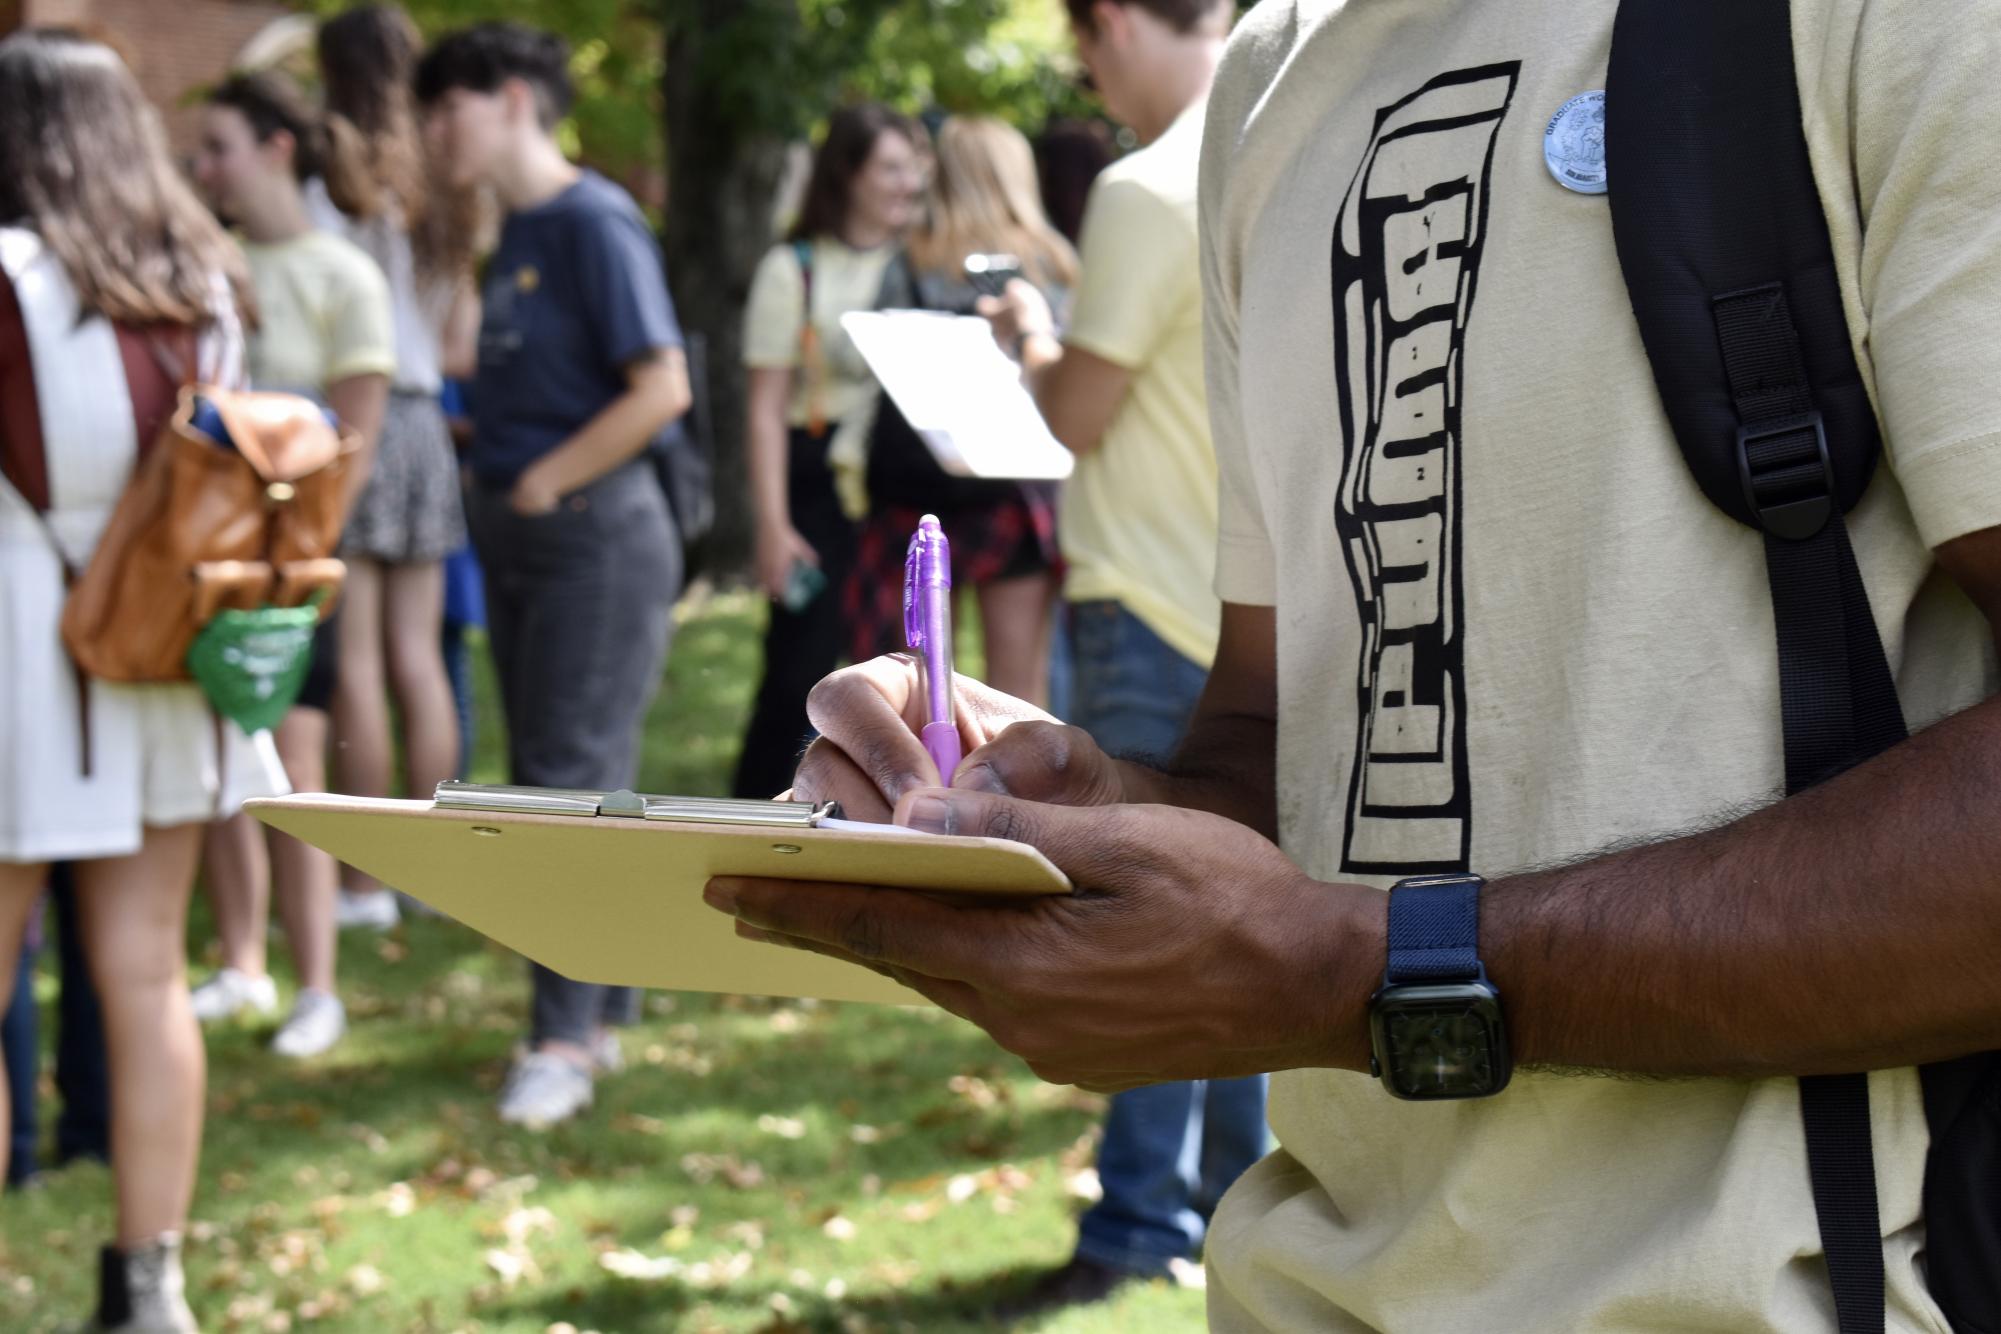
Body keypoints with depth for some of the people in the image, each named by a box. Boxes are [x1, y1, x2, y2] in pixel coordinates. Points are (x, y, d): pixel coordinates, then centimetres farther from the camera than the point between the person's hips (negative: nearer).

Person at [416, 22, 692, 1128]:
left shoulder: (594, 225, -13)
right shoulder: (516, 231, 12)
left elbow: (662, 388, -20)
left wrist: (545, 480, -14)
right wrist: (495, 461, 4)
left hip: (593, 535, -9)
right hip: (517, 537, 9)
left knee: (572, 779, -8)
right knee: (551, 781, 11)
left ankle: (568, 1036, -4)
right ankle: (598, 1014, 19)